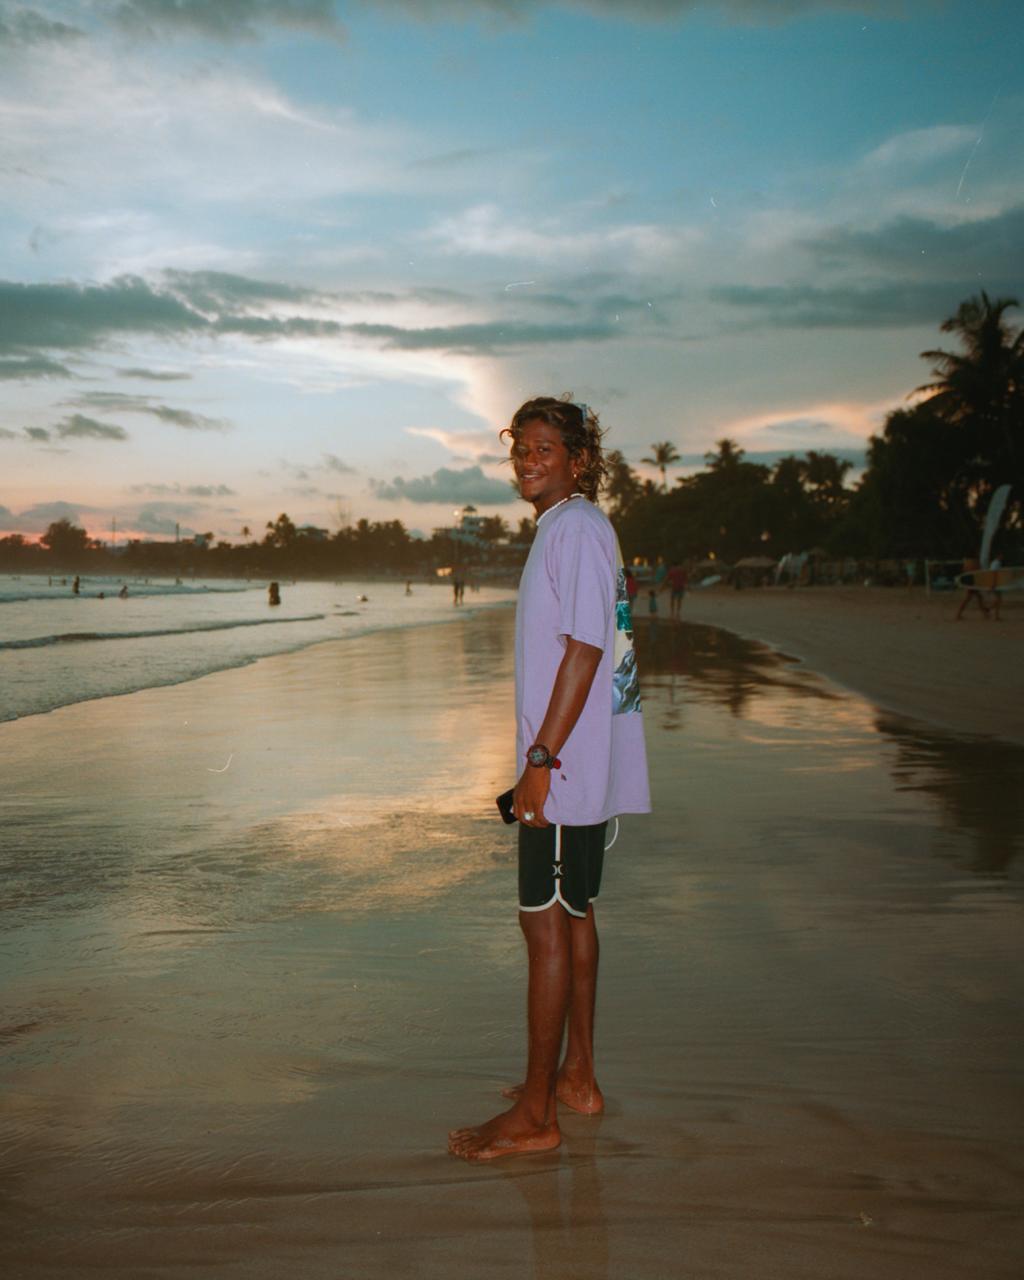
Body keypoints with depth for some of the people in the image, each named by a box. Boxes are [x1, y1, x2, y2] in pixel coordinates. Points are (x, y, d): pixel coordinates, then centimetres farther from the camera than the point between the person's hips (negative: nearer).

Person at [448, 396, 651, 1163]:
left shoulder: (576, 528, -14)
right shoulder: (568, 528, 17)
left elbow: (584, 650, -21)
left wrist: (541, 761, -22)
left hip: (567, 766, -10)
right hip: (577, 766, 10)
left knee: (547, 924, -4)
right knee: (572, 915, 16)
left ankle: (535, 1114, 5)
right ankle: (576, 1078, 28)